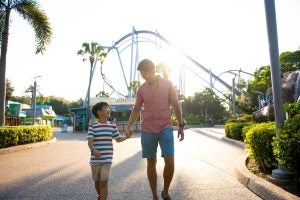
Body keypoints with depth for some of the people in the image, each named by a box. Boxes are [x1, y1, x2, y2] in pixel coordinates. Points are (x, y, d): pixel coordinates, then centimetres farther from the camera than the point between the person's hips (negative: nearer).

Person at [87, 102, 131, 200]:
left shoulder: (112, 126, 4)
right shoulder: (92, 126, -4)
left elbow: (118, 139, 15)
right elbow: (90, 141, -13)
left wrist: (126, 136, -3)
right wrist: (93, 150, -33)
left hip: (107, 159, 0)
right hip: (95, 159, 0)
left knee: (104, 182, -8)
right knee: (97, 181, 18)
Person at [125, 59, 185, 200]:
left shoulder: (168, 84, 1)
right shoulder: (141, 89, 5)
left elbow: (176, 105, 3)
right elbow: (136, 109, 11)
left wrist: (181, 126, 1)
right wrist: (129, 126, -1)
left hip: (165, 128, -2)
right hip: (147, 130, 2)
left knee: (169, 162, -10)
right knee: (151, 163, 8)